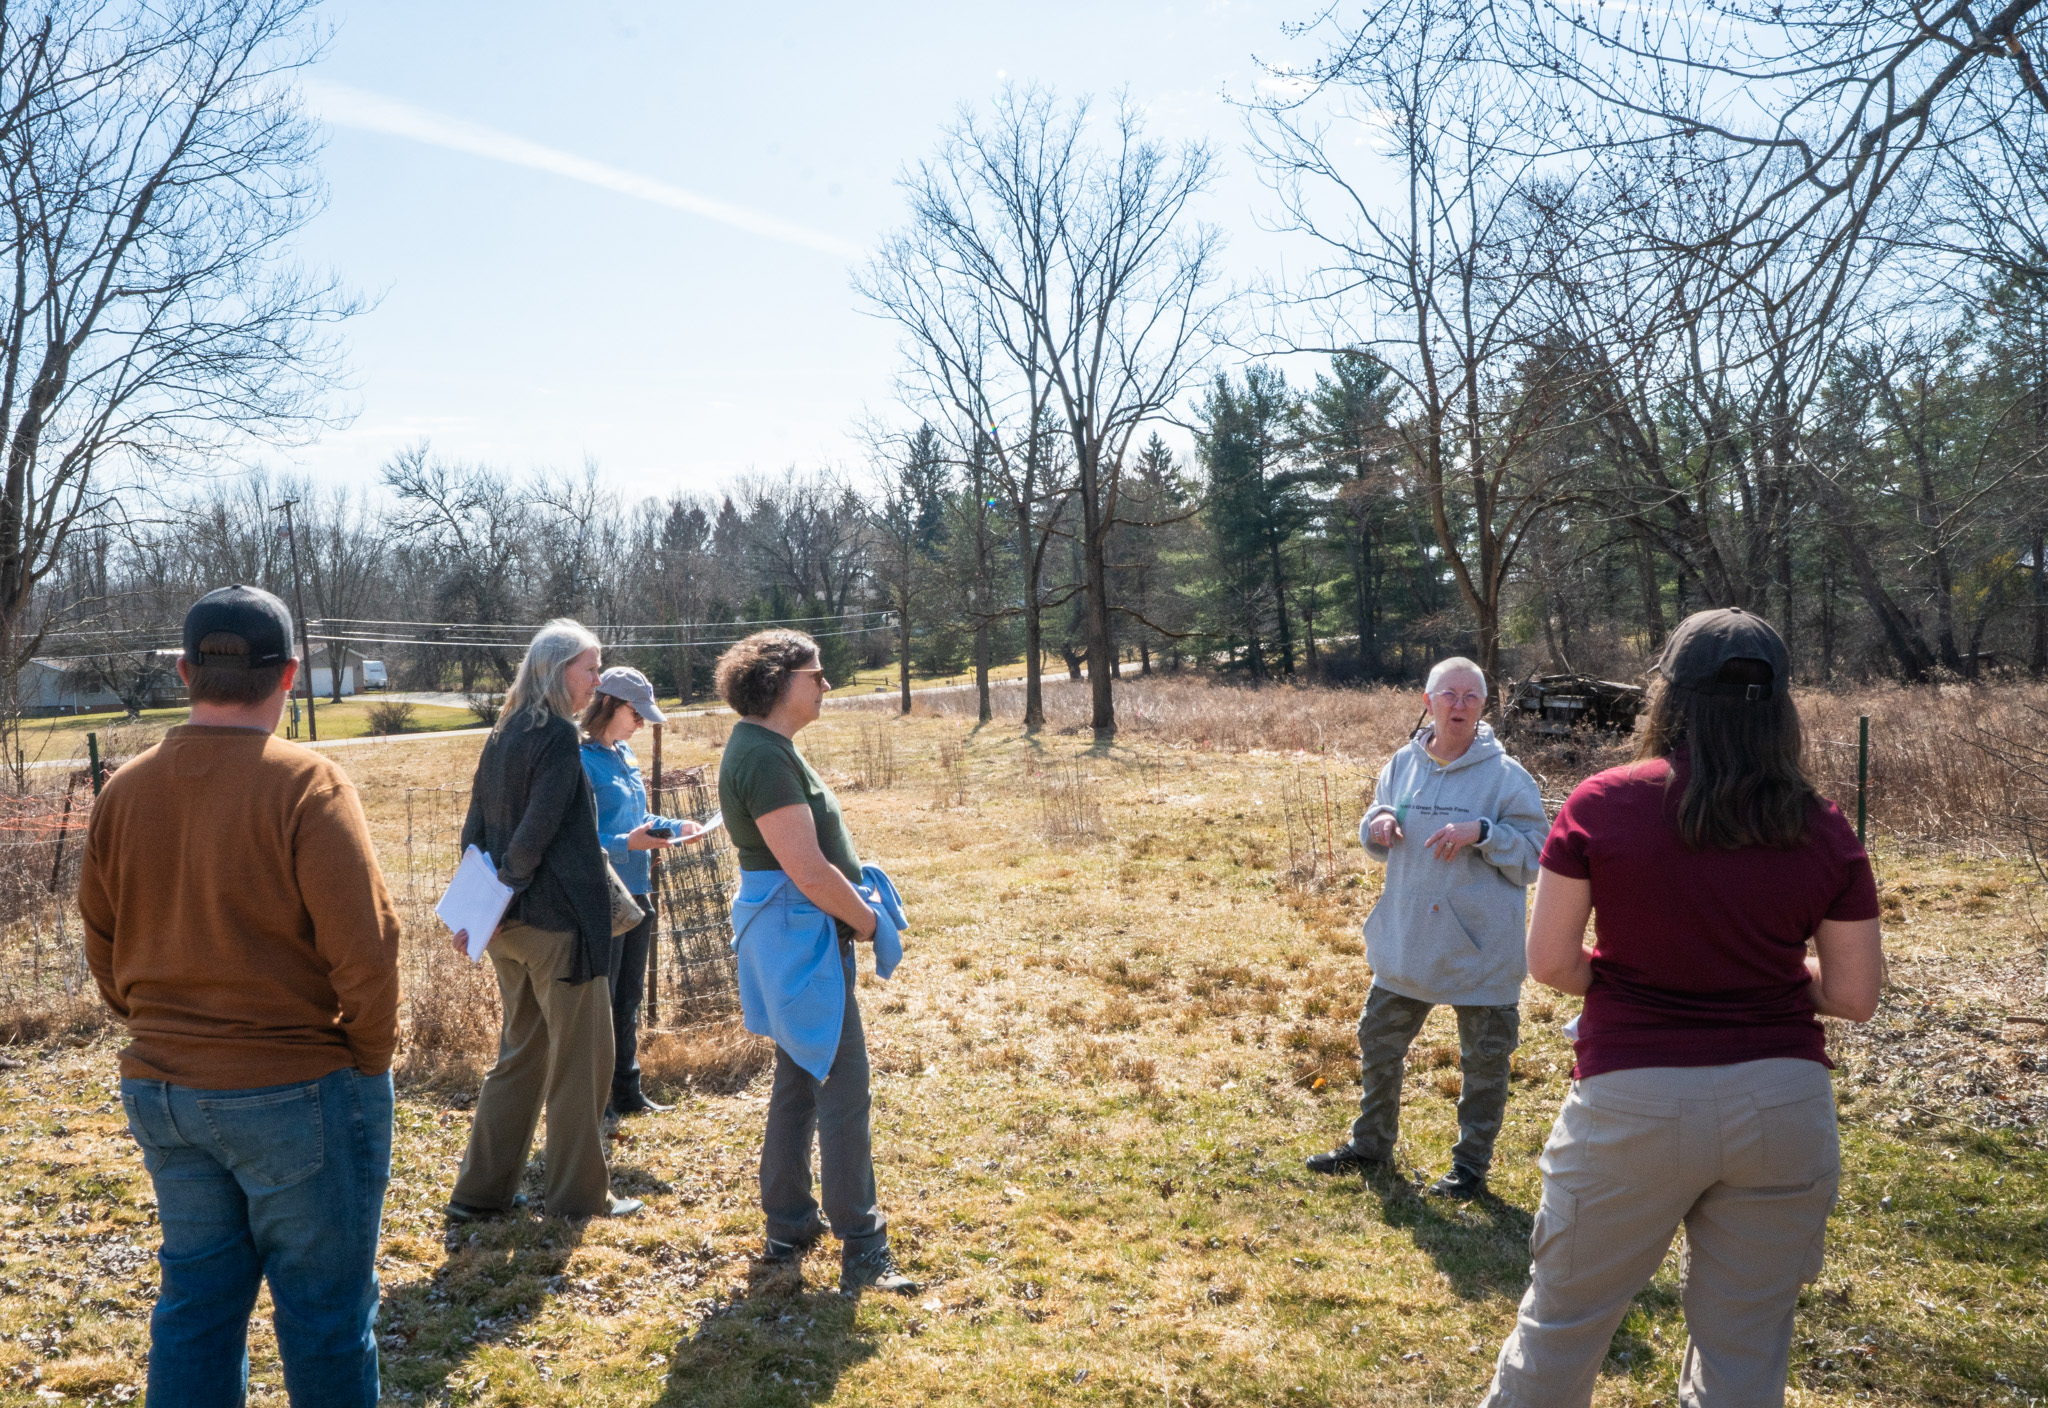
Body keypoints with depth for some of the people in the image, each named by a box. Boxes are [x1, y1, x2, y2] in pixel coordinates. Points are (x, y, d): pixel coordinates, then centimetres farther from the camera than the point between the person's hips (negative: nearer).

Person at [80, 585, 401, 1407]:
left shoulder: (124, 792, 1)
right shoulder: (306, 785, -18)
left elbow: (102, 949, 9)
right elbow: (365, 949, -20)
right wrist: (371, 1058, -5)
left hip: (159, 1090, 6)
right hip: (299, 1092, -6)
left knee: (195, 1304, 19)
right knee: (323, 1310, 8)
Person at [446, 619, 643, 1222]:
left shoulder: (502, 735, 12)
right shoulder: (558, 734, -14)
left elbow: (476, 831, 13)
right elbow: (538, 830, -20)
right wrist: (505, 888, -7)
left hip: (509, 924, 8)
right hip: (560, 921, -8)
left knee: (521, 1054, 18)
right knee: (580, 1058, 5)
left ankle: (480, 1192, 22)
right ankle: (579, 1193, 15)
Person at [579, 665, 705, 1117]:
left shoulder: (624, 754, 11)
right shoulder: (580, 759, -16)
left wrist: (676, 826, 7)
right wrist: (626, 844, -30)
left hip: (635, 893, 9)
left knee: (628, 998, 17)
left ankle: (627, 1092, 28)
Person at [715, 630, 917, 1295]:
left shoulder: (764, 747, 13)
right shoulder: (765, 759, -20)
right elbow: (811, 873, -24)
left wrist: (858, 911, 9)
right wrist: (871, 923, -10)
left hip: (793, 935, 11)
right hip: (802, 937, -11)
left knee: (799, 1083, 17)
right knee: (842, 1088, -5)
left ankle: (788, 1231, 29)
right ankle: (862, 1253, 2)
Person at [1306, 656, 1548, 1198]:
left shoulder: (1506, 776, -10)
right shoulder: (1402, 766, 4)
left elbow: (1532, 857, -11)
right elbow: (1382, 848, 15)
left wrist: (1481, 833, -25)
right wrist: (1377, 823, -7)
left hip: (1480, 950, -4)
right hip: (1406, 943, 5)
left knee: (1484, 1061, 9)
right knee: (1378, 1043, 17)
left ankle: (1471, 1164, 28)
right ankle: (1372, 1145, 37)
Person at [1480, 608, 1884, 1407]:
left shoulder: (1602, 804, -9)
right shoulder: (1823, 832, -2)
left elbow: (1549, 961, -7)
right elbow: (1854, 997, 1)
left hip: (1634, 1100, -2)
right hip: (1783, 1103, 3)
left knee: (1564, 1319, 15)